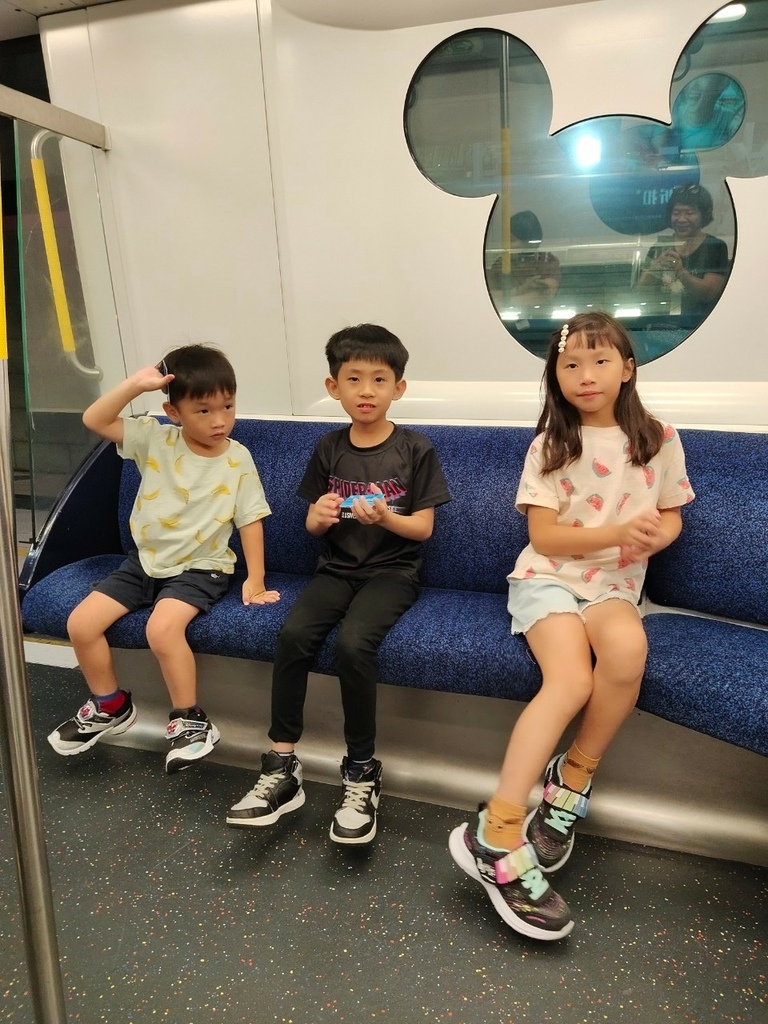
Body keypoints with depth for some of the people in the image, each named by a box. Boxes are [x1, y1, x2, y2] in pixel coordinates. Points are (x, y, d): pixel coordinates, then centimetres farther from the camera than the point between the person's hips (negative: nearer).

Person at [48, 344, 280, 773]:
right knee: (81, 623, -3)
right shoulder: (155, 439, -5)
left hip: (199, 568, -4)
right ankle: (111, 706, 21)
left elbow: (250, 521, -6)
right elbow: (94, 420, -10)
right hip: (145, 560, 5)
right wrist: (137, 383, -21)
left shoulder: (238, 459, -9)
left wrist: (256, 579, -10)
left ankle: (190, 719, -7)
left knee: (162, 628, -30)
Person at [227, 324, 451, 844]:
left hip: (392, 571, -3)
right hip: (337, 568, 4)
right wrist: (320, 515, -12)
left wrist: (385, 516, -22)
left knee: (353, 641, -30)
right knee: (294, 632, -24)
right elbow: (313, 526, 12)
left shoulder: (415, 449, -2)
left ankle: (362, 772, -11)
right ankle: (283, 767, -11)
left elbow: (424, 528, -2)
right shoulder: (329, 449, 8)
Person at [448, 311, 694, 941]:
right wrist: (620, 531, -18)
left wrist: (655, 535, -10)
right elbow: (544, 537, -4)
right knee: (570, 680, -30)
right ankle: (497, 836, -25)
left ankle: (571, 781, -11)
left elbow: (671, 515, 15)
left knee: (627, 648, -34)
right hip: (548, 579, -2)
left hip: (615, 585, 2)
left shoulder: (659, 439, 6)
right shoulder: (551, 445, 0)